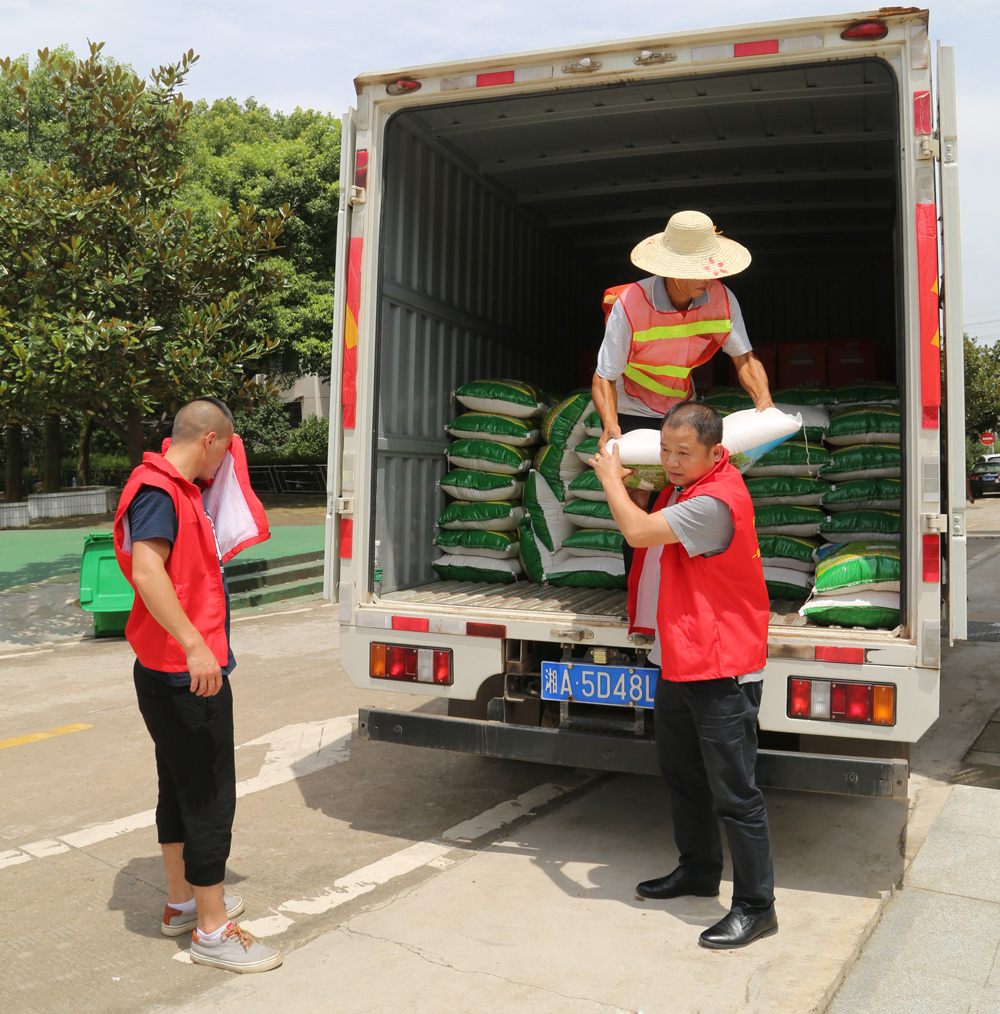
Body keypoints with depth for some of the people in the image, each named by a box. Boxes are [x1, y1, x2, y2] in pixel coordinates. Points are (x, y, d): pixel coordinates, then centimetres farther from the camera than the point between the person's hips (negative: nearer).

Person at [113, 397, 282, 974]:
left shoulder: (183, 490, 12)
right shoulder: (158, 491, -18)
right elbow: (146, 570, -33)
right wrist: (195, 645, -40)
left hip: (175, 673, 11)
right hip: (187, 676, -11)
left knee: (182, 789, 20)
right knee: (210, 798, -3)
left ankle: (184, 903, 34)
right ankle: (212, 931, 8)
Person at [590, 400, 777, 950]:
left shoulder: (715, 501, -23)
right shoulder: (682, 483, 8)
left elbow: (639, 531, -24)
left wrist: (611, 478, -7)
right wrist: (618, 474, 17)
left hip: (720, 671, -10)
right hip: (677, 662, 10)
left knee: (733, 791, -2)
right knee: (681, 774, 22)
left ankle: (755, 905, 12)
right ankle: (698, 869, 39)